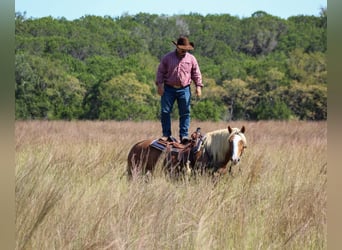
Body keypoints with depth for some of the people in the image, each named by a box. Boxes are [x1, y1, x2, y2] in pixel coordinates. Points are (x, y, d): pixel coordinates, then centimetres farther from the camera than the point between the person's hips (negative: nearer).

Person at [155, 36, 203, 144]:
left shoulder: (191, 59, 5)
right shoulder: (167, 58, 2)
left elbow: (196, 74, 9)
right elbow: (160, 71, 4)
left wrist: (198, 86, 0)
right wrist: (160, 84, -6)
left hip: (184, 89, 1)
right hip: (169, 89, -1)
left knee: (185, 113, -1)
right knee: (165, 112, -2)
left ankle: (184, 135, 4)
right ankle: (166, 135, 6)